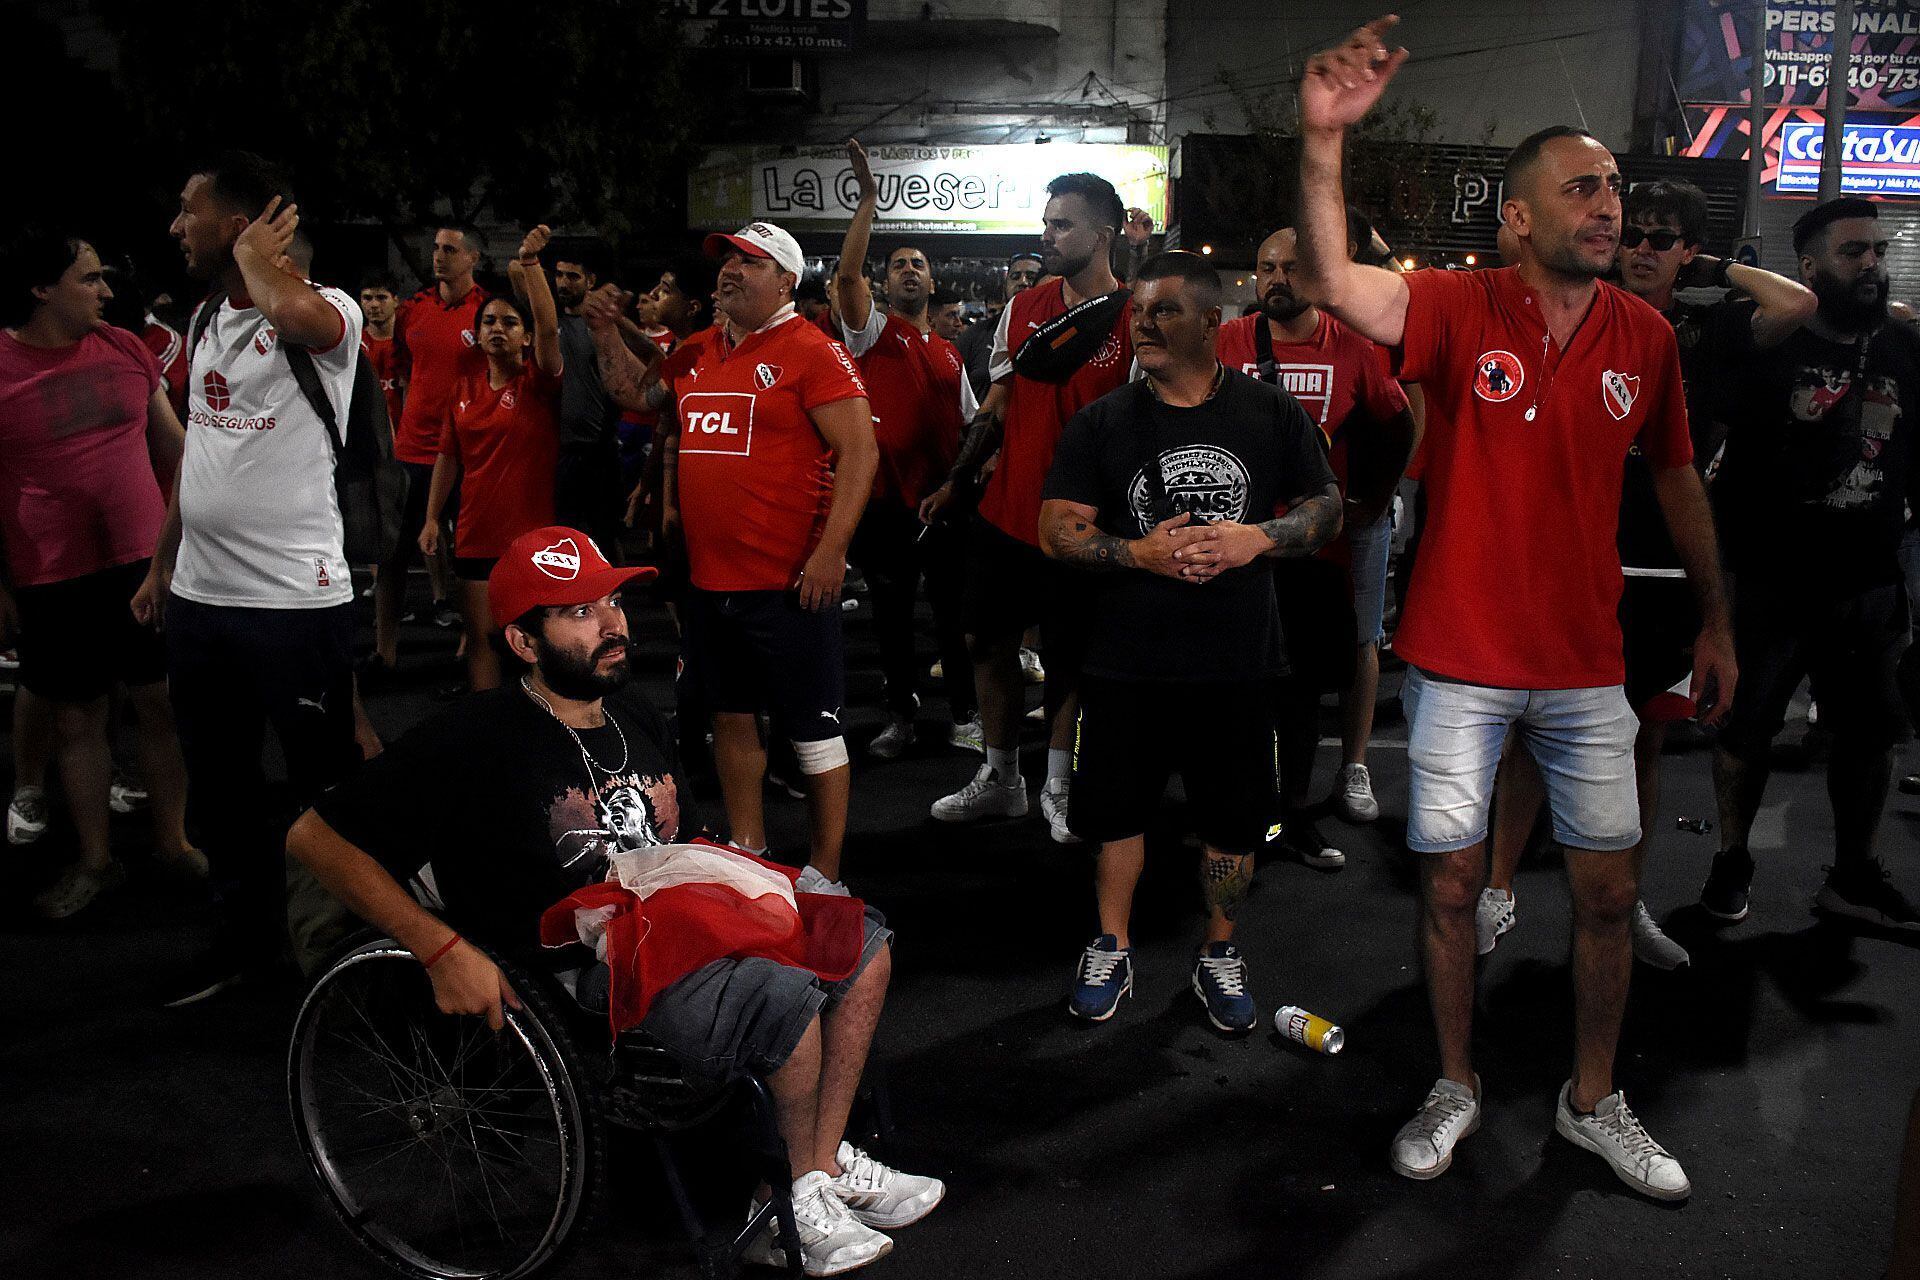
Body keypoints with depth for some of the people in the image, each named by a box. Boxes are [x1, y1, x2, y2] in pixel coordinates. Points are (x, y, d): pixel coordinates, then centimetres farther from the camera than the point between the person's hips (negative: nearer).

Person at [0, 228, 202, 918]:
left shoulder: (126, 348, 4)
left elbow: (174, 447, 13)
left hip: (147, 562, 3)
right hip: (56, 580, -3)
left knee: (162, 702, 8)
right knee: (76, 716, 9)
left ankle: (172, 839, 24)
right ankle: (95, 858, 23)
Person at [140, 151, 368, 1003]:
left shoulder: (327, 314, -14)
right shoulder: (204, 320, 12)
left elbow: (295, 313, -40)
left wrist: (253, 257, -18)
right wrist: (161, 564, 22)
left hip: (295, 598, -8)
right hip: (197, 596, 8)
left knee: (326, 782, 5)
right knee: (219, 784, 18)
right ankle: (247, 934, 35)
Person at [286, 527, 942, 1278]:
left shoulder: (633, 716, 12)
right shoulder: (474, 742, -12)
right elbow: (316, 838, -13)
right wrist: (444, 950, -20)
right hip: (586, 977, -8)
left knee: (863, 940, 0)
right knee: (785, 996, -26)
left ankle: (823, 1167, 3)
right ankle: (798, 1199, 1)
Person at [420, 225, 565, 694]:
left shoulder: (538, 382, -5)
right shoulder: (466, 389, 7)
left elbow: (548, 326, -23)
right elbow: (449, 456, 12)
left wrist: (530, 263, -31)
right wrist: (432, 518, 9)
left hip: (533, 531, -4)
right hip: (477, 532, 4)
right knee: (481, 635, 7)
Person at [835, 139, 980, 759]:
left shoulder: (949, 352, 14)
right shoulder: (873, 330, 4)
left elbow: (970, 420, 17)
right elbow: (848, 272, -13)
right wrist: (868, 200, -17)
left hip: (941, 496, 2)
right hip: (886, 493, -2)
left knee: (952, 605, 7)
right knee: (891, 609, 6)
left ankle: (963, 710, 19)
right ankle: (900, 710, 20)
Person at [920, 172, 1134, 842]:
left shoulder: (1136, 322, -10)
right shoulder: (1021, 309, 6)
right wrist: (955, 483, 11)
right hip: (1004, 512, 5)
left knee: (1067, 657, 7)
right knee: (988, 641, 12)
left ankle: (1056, 787, 25)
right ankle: (1000, 779, 28)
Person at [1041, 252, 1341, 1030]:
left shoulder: (1272, 415, 2)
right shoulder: (1101, 423, 1)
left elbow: (1327, 510, 5)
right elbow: (1057, 530, -2)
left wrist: (1257, 538, -15)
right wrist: (1139, 553, -19)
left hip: (1238, 662, 0)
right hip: (1126, 663, 0)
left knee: (1234, 818, 10)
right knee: (1119, 808, 10)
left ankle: (1218, 956, 31)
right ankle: (1111, 949, 30)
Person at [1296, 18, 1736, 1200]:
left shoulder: (1648, 337, 2)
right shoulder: (1460, 310, -9)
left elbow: (1678, 482, 13)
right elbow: (1332, 284, -28)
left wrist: (1717, 622, 14)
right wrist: (1324, 142, -41)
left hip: (1587, 664, 3)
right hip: (1461, 658, -3)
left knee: (1610, 888, 10)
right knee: (1452, 883, 8)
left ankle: (1594, 1101, 31)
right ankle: (1457, 1086, 30)